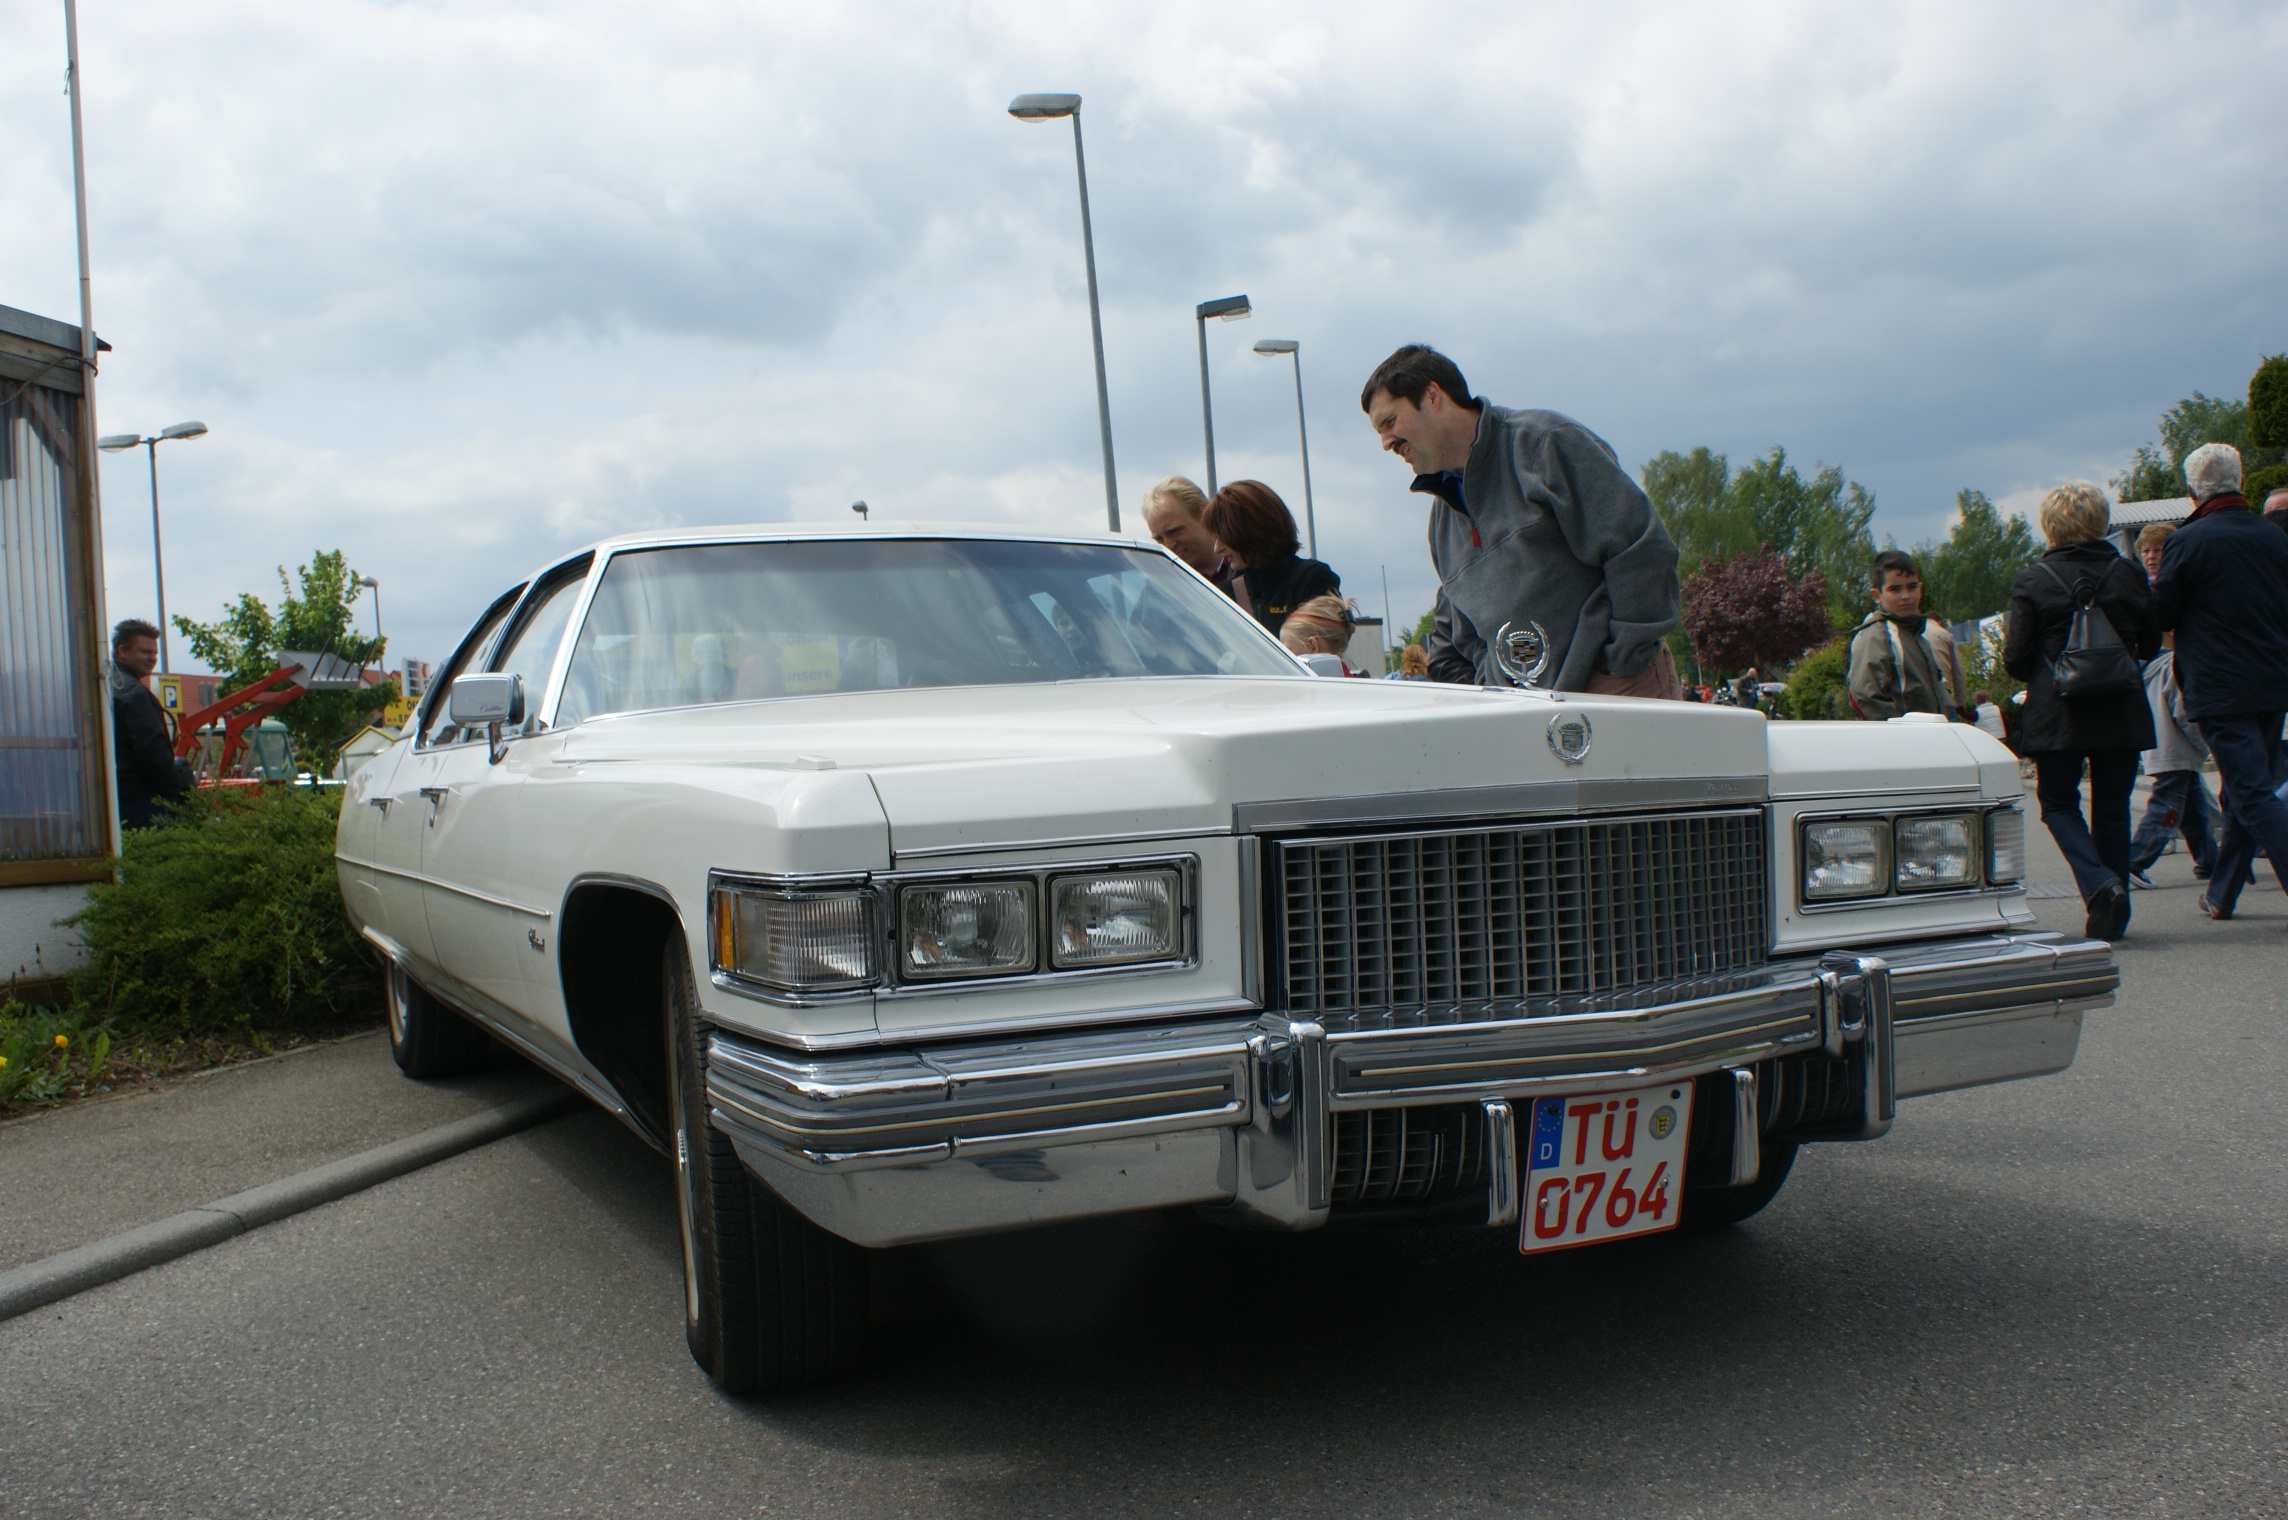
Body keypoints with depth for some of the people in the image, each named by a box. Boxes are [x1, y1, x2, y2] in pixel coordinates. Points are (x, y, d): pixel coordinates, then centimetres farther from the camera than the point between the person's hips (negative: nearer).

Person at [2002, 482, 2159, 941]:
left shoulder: (2032, 581, -6)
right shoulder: (2128, 575, 1)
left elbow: (2016, 660, -6)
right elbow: (2150, 647, 11)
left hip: (2057, 714, -2)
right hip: (2122, 712, 3)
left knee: (2058, 803, 10)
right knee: (2112, 807, 11)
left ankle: (2100, 884, -14)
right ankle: (2113, 914, 13)